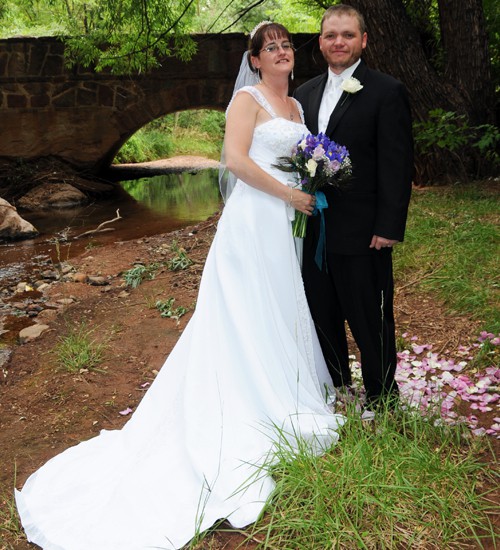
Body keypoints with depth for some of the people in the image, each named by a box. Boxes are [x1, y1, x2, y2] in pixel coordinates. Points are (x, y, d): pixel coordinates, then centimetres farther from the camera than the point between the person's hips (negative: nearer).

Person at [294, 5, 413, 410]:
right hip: (313, 231, 6)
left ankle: (383, 403, 22)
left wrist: (389, 227, -15)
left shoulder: (387, 91, -6)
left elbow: (398, 165, -10)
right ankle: (337, 389, 35)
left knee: (370, 323, 5)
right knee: (323, 317, 16)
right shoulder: (304, 94, 12)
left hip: (362, 233, -6)